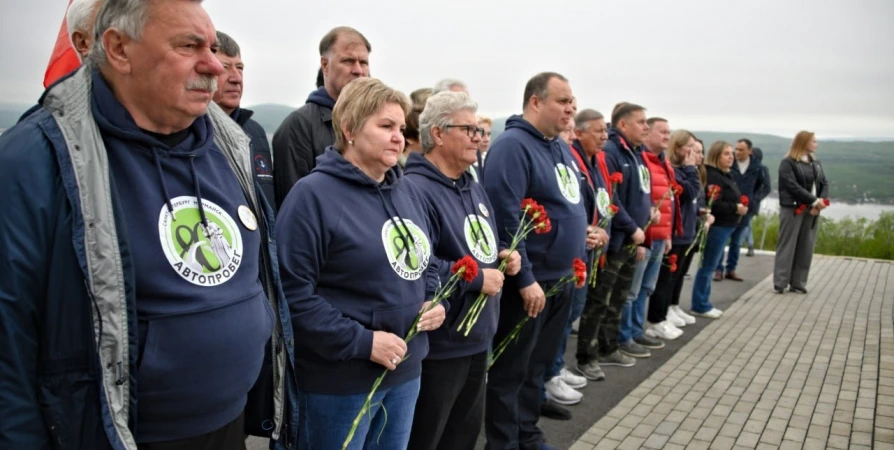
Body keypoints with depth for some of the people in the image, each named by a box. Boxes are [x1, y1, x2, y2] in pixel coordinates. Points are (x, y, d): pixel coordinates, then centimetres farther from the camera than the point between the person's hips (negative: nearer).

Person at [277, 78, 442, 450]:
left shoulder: (408, 191, 8)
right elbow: (293, 292, -21)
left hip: (406, 369, 7)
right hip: (340, 378, -7)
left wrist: (433, 302, 1)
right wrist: (361, 342, -21)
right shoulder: (313, 194, -16)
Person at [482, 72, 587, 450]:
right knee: (511, 370, 4)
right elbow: (505, 218, -23)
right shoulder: (512, 146, -16)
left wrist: (576, 263, 16)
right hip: (529, 282, -9)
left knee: (537, 365, 20)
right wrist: (525, 279, -23)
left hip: (562, 280, 9)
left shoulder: (561, 149, 13)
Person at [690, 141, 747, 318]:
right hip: (716, 226, -10)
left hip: (725, 226, 10)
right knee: (708, 265, -3)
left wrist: (740, 206, 8)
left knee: (710, 265, 14)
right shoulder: (712, 176, -16)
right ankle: (700, 305, 4)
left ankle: (703, 302, 22)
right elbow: (713, 204, -24)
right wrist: (735, 208, -20)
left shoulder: (726, 175, 17)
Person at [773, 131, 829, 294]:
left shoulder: (816, 162, 15)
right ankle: (780, 283, 1)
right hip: (793, 209, -6)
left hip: (811, 210, 6)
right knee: (787, 246, -3)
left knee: (806, 247, 6)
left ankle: (798, 283, 13)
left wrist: (821, 202, -9)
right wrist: (814, 200, -17)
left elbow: (824, 183, 8)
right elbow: (793, 186, -16)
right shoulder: (788, 163, -6)